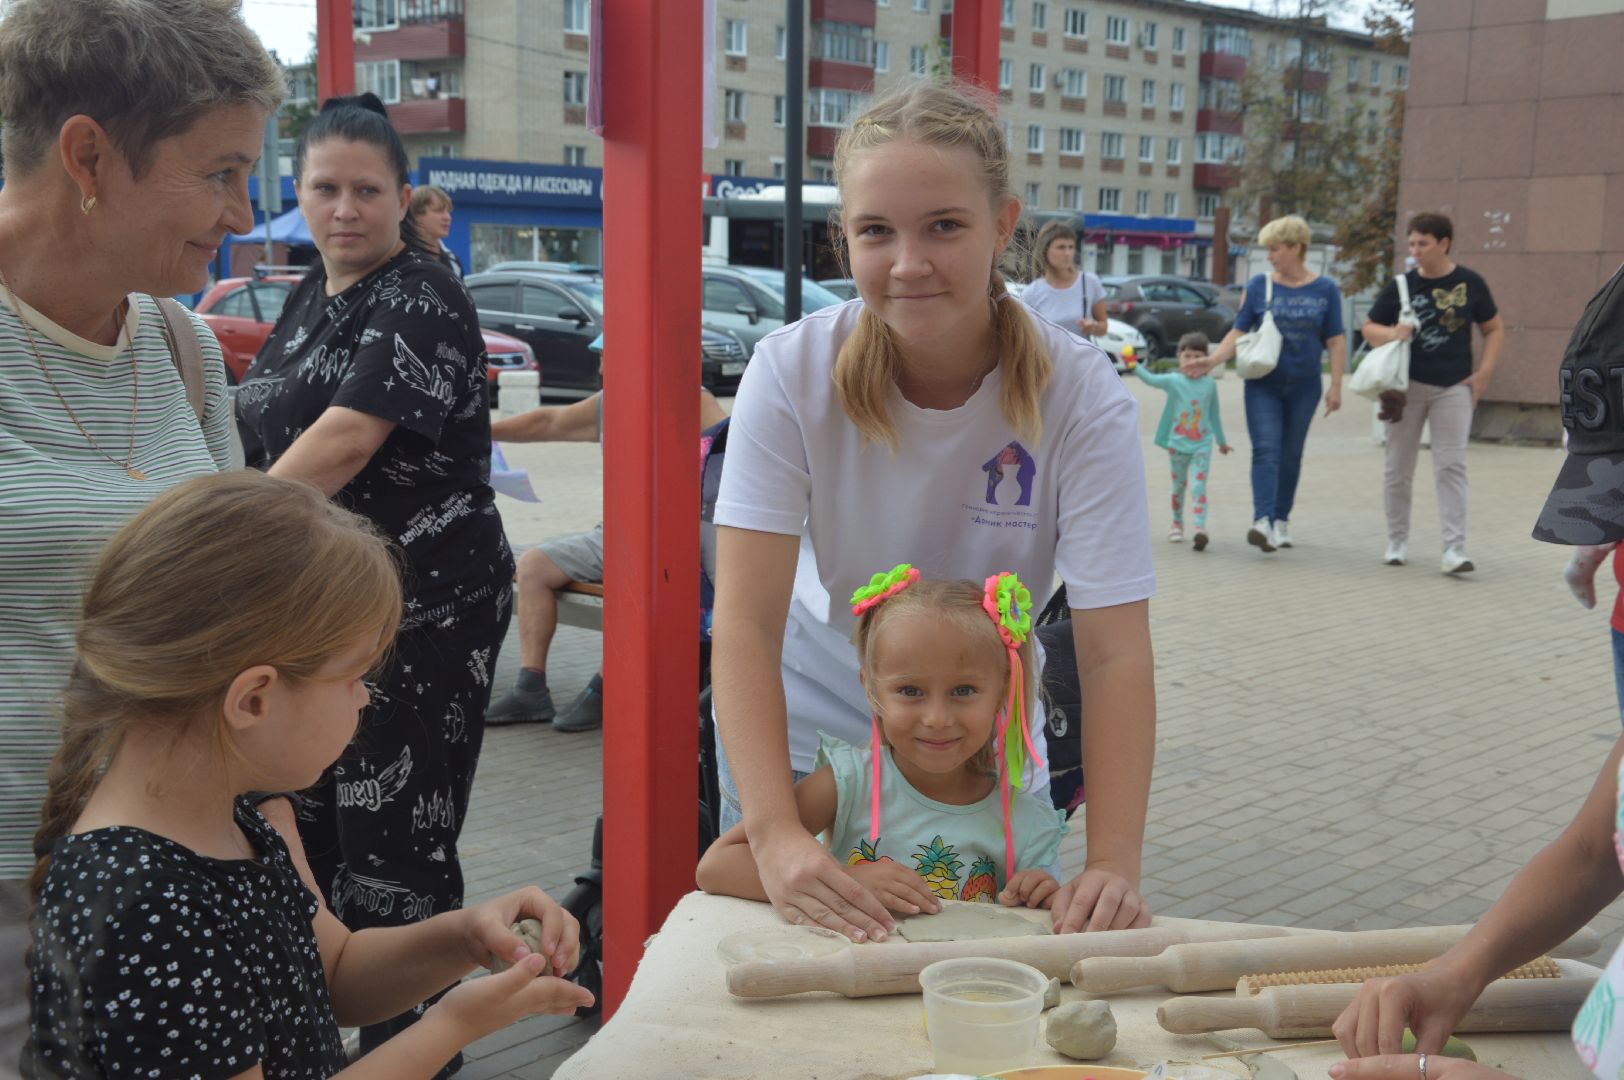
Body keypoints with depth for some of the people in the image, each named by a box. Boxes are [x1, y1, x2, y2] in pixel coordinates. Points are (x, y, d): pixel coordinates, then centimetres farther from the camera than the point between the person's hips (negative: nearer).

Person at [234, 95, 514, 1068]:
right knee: (305, 822, 15)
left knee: (394, 841, -4)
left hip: (423, 612, -9)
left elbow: (348, 437, -23)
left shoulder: (420, 300, -13)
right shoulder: (313, 295, 15)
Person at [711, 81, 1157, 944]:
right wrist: (775, 834, -38)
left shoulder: (1080, 396, -22)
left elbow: (1114, 652, -25)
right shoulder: (792, 372, -22)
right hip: (802, 724, 0)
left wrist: (1113, 864, -36)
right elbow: (746, 622, -26)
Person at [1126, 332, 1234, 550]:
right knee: (1179, 485, 15)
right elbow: (1151, 379, -18)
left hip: (1202, 445, -1)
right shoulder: (1174, 381, -3)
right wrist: (1135, 366, -36)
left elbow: (1214, 415, 13)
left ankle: (1200, 529, -21)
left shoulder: (1210, 384, 2)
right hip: (1177, 443, 1)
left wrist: (1222, 441, 21)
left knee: (1198, 486, -12)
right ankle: (1177, 523, 33)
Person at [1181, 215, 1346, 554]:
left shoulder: (1325, 290, 1)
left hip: (1303, 386, 1)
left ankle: (1281, 520, 20)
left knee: (1291, 454, 9)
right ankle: (1262, 521, -23)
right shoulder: (1259, 286, 1)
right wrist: (1211, 361, -13)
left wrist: (1336, 386, -3)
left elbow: (1335, 342, 3)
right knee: (1266, 450, -12)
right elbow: (1239, 332, 0)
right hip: (1263, 383, -1)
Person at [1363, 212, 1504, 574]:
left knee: (1451, 467, -6)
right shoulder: (1402, 285, 0)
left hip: (1454, 388, -1)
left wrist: (1484, 372, -3)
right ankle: (1397, 542, 22)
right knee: (1398, 468, 8)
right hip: (1407, 385, 1)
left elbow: (1494, 329, 9)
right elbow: (1370, 327, 7)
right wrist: (1391, 334, -15)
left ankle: (1455, 549, -6)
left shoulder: (1470, 284, -1)